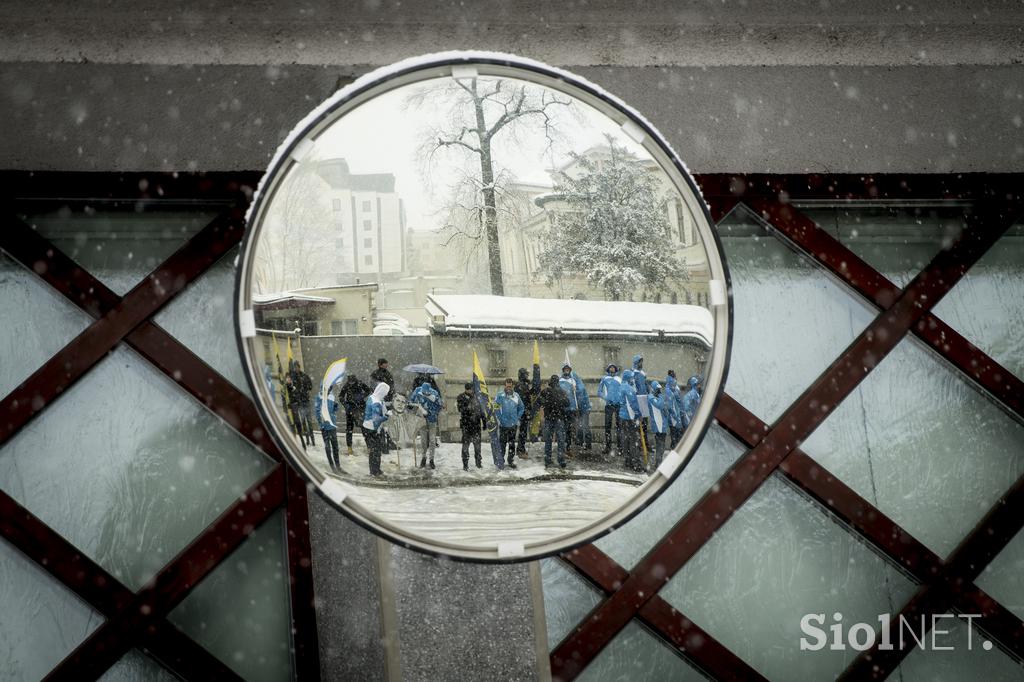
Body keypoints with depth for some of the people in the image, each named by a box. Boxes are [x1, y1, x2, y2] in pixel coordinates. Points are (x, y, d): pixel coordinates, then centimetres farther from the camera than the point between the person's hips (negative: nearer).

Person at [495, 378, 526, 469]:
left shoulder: (516, 396, 1)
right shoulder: (500, 396, -9)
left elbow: (521, 408, 14)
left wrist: (518, 418, 8)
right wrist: (499, 419, -9)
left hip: (513, 424, 3)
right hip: (503, 424, -3)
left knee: (512, 443, 10)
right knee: (502, 443, 0)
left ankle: (511, 460, 20)